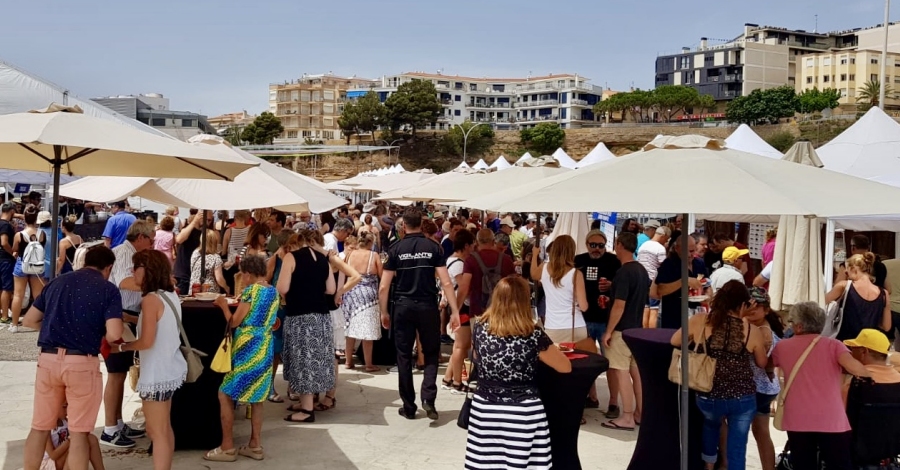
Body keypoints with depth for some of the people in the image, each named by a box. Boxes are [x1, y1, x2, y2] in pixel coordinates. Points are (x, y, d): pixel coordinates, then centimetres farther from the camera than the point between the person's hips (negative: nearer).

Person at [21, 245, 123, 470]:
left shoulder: (57, 282, 13)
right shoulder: (108, 289, -2)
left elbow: (30, 320, 16)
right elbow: (114, 334, -13)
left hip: (48, 359, 4)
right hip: (82, 362, -4)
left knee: (39, 427, 16)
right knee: (79, 432, 5)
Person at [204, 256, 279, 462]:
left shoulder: (251, 290, -15)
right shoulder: (274, 292, 9)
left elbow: (233, 322, -12)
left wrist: (224, 305, 4)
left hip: (248, 351, -8)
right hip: (264, 350, 8)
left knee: (225, 395, 1)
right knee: (257, 397, 15)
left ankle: (227, 448, 3)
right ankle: (255, 446, 19)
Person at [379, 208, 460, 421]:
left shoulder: (396, 249, -2)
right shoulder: (433, 247, -2)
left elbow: (384, 287, -3)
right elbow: (446, 283, -8)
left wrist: (384, 312, 8)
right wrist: (454, 311, -4)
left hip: (402, 307, 0)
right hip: (427, 306, 0)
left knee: (404, 357, 9)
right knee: (431, 353, 15)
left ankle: (409, 407, 15)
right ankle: (428, 397, -4)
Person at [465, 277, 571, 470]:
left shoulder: (480, 328, -1)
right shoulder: (533, 336, -11)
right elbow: (566, 367, 0)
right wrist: (543, 352, 16)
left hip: (485, 410, 3)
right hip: (523, 414, -3)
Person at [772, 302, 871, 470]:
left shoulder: (782, 347, 7)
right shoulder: (833, 345, -1)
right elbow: (853, 367, -17)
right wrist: (874, 374, 1)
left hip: (797, 421, 2)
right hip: (831, 420, -2)